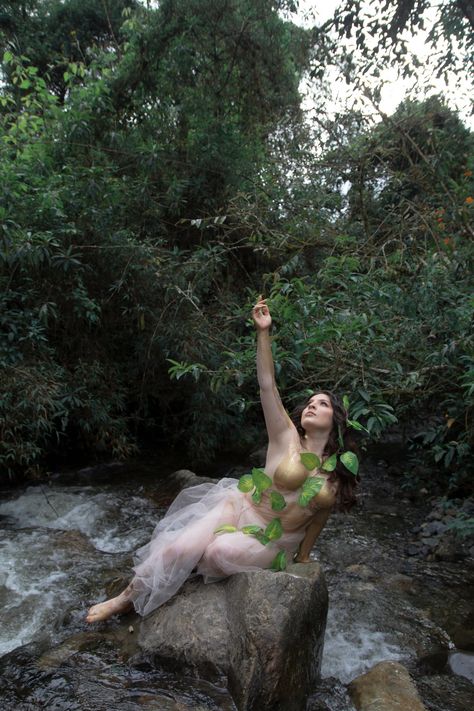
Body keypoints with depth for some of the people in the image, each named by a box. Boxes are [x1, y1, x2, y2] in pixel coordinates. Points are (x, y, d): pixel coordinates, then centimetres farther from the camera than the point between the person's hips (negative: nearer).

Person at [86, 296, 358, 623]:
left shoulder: (339, 476, 0)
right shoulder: (287, 438, -7)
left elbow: (318, 517, 13)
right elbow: (267, 385, -17)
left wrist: (302, 560, 18)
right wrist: (263, 332, -26)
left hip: (271, 540, 1)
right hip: (239, 507, -1)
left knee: (220, 551, -29)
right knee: (180, 547, -23)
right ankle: (128, 597, 2)